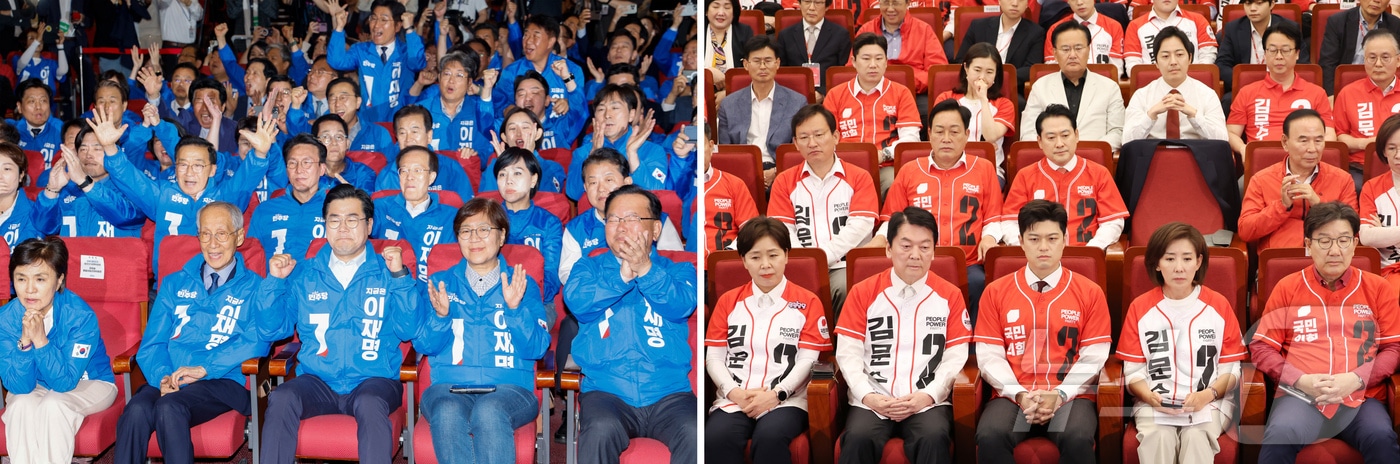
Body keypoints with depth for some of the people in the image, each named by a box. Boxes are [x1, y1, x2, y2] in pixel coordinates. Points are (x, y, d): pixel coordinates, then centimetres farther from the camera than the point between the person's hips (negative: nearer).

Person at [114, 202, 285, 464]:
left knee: (170, 407, -34)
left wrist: (204, 368, -17)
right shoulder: (174, 284, 21)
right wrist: (162, 377, -9)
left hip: (224, 381, -3)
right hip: (170, 381, 3)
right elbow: (152, 343, 13)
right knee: (136, 411, -31)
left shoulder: (255, 288, 10)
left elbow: (257, 340, -7)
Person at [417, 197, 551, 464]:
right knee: (448, 413, -35)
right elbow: (423, 346, 9)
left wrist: (515, 309, -12)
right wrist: (440, 316, -10)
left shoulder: (523, 285, 14)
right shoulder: (441, 283, 18)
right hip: (448, 386, 1)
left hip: (509, 388, -1)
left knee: (488, 411, -37)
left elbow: (537, 349, 3)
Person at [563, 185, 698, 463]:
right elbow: (575, 300, -4)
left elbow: (682, 304, -6)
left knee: (695, 433, -30)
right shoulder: (590, 267, 17)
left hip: (668, 391, 0)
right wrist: (621, 276, -14)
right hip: (606, 389, 0)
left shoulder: (678, 271, 16)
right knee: (601, 430, -33)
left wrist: (645, 270, -21)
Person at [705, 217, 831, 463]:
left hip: (786, 399, -2)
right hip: (735, 398, 2)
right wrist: (734, 392, -8)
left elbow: (807, 360, 1)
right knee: (715, 438, -31)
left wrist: (776, 394, -13)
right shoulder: (728, 301, 16)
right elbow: (713, 357, 10)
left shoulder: (808, 302, 9)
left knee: (770, 437, -36)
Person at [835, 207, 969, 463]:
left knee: (934, 438, -32)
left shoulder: (950, 295, 8)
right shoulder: (863, 293, 8)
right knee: (858, 438, -31)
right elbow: (848, 353, 3)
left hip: (928, 401, 0)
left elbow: (956, 357, 3)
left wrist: (928, 396, -11)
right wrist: (868, 396, -11)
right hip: (874, 401, 0)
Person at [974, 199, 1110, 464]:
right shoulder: (995, 292, 8)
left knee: (1078, 440, -34)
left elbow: (1093, 359, 1)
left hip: (1070, 396, -1)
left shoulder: (1090, 292, 6)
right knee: (990, 438, -31)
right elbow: (990, 356, 3)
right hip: (1013, 396, 1)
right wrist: (1019, 394, -12)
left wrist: (1059, 395, -13)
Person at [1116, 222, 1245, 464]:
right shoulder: (1140, 307, 5)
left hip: (1209, 402, 0)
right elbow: (1133, 371, 5)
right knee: (1158, 438, -31)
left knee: (1196, 437, -31)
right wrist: (1150, 397, -16)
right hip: (1155, 402, 0)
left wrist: (1207, 395, -15)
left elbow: (1231, 369, 4)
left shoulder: (1219, 305, 5)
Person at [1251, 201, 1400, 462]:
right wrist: (1301, 380, -8)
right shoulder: (1287, 288, 12)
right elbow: (1261, 348, 9)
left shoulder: (1377, 289, 14)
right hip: (1300, 396, -1)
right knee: (1280, 437, -34)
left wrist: (1355, 379, -9)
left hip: (1362, 397, 1)